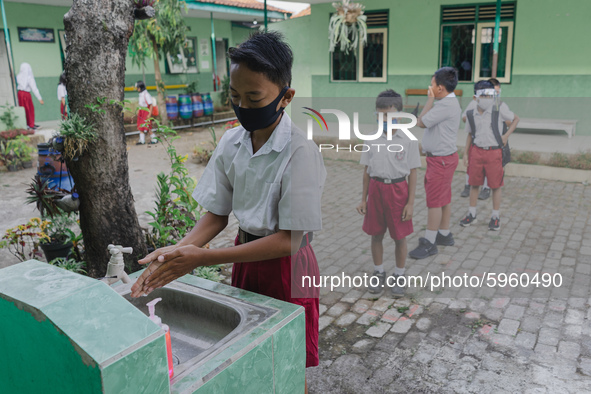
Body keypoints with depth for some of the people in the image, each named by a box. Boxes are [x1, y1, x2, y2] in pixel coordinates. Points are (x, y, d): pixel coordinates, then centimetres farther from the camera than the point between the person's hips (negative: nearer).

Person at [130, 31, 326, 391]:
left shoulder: (300, 152, -23)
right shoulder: (231, 142, -4)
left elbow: (290, 240, -24)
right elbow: (217, 214, 3)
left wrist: (203, 258, -26)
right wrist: (178, 251, -17)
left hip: (286, 268, -5)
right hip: (245, 256, 6)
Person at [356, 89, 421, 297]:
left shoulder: (408, 140, -6)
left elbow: (413, 173, -4)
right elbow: (367, 170, 7)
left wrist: (410, 202, -7)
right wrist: (363, 199, 7)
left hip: (398, 189, -2)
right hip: (376, 188, 2)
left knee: (400, 237, 8)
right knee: (376, 235, 11)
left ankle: (399, 275, 26)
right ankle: (379, 273, 30)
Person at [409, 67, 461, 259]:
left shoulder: (446, 105, -22)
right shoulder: (449, 102, 11)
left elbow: (421, 122, -16)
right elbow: (426, 122, 11)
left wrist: (429, 100, -10)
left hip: (441, 160, -10)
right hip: (443, 158, 10)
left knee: (434, 201, -4)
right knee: (444, 199, 18)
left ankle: (429, 243, 3)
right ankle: (444, 235, 30)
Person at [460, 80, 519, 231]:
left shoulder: (499, 109, -7)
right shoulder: (471, 114, 1)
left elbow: (516, 119, 8)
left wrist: (506, 135, -4)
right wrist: (466, 153, 10)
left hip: (493, 152, -2)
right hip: (476, 152, 3)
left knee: (495, 185, 5)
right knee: (474, 184, 10)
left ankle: (495, 217, 19)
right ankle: (472, 215, 22)